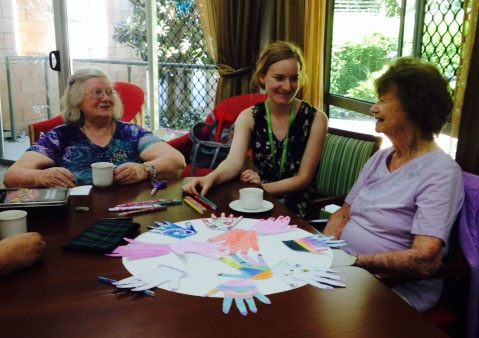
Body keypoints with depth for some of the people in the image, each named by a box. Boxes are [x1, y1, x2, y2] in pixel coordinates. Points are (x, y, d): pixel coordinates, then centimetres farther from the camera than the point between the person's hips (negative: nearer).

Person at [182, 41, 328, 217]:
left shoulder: (316, 119, -7)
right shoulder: (248, 117, 0)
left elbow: (304, 178, -7)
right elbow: (234, 162, -15)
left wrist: (263, 187, -24)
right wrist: (211, 178, -37)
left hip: (297, 210, -3)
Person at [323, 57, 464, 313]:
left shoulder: (440, 172, -15)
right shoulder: (381, 158, 10)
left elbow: (425, 261, -24)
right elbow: (344, 213, 13)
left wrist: (354, 260, -19)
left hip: (399, 290, -6)